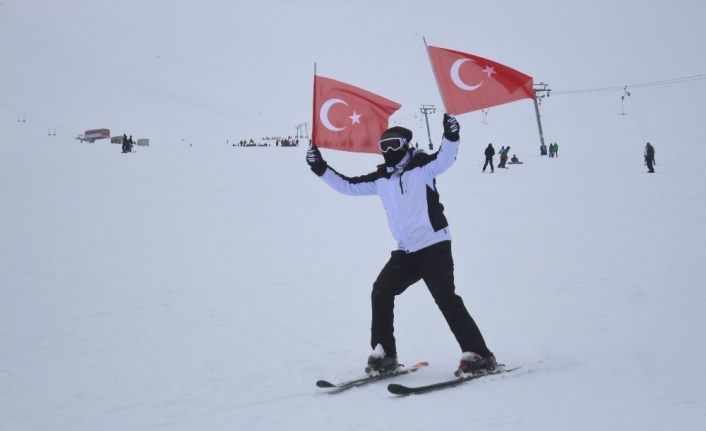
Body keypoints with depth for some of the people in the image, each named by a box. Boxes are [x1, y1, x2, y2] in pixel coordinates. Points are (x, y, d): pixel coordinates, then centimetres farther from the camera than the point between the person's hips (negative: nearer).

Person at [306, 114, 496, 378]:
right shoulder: (380, 178, 10)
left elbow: (445, 158, -22)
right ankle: (384, 354, 10)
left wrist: (451, 137, -42)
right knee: (381, 292, 1)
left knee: (446, 298, -14)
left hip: (434, 245, -6)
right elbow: (348, 186, 14)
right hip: (406, 251, 7)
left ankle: (478, 355, -9)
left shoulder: (422, 166, -4)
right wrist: (321, 169, 6)